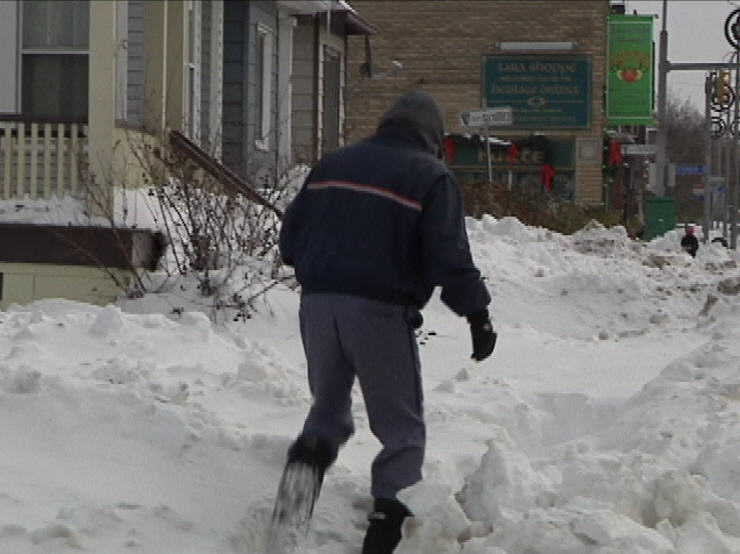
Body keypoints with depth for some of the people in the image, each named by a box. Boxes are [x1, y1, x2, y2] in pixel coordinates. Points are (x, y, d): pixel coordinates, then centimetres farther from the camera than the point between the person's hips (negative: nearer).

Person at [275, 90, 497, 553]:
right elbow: (449, 258, -11)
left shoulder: (333, 165, 14)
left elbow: (290, 238, 16)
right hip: (380, 310, -4)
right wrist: (477, 312, -4)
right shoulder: (431, 177, -2)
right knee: (402, 428, 7)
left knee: (329, 403, 23)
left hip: (318, 303, 5)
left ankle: (308, 457, -5)